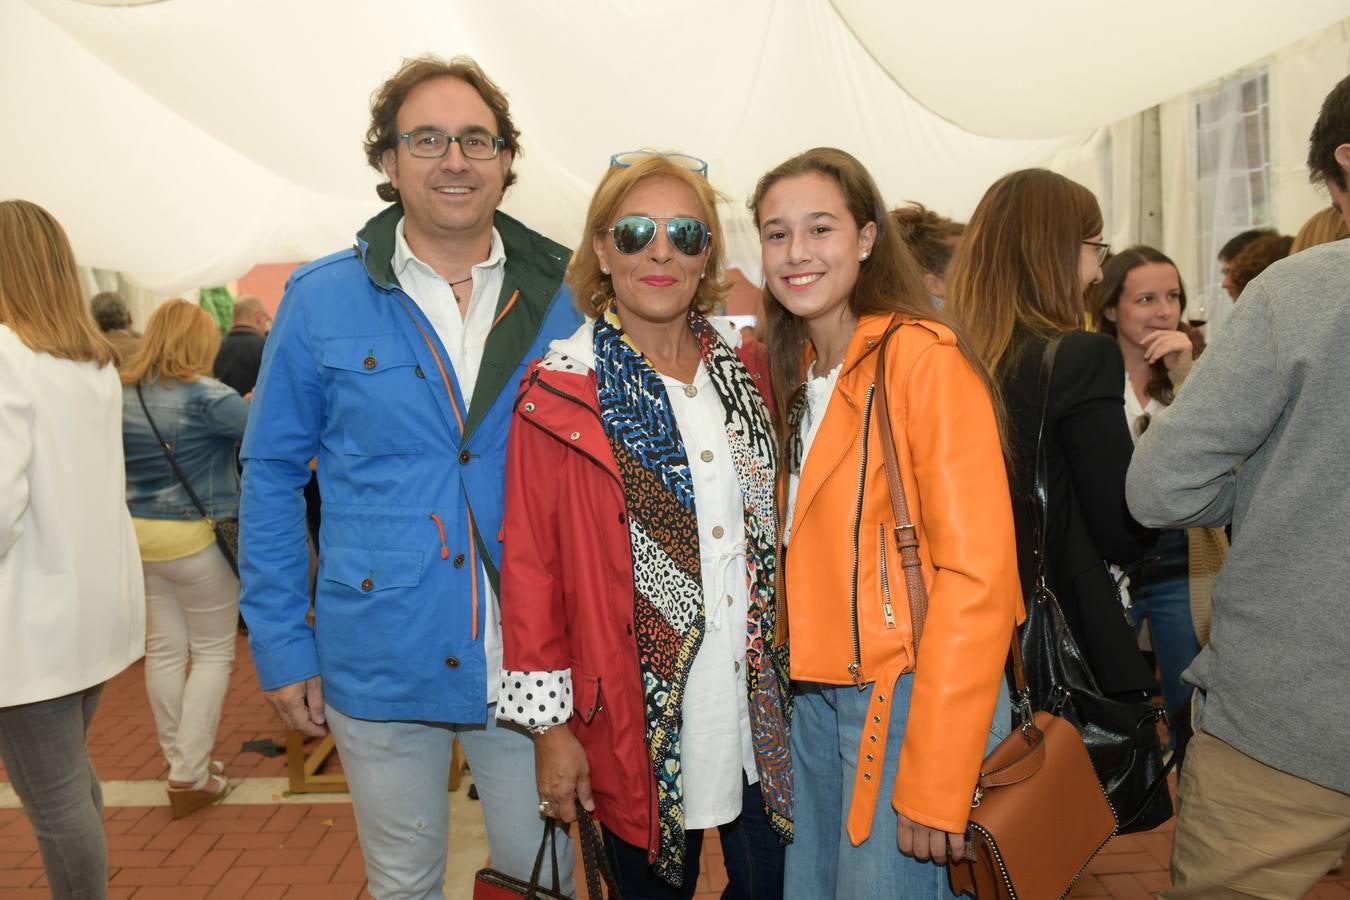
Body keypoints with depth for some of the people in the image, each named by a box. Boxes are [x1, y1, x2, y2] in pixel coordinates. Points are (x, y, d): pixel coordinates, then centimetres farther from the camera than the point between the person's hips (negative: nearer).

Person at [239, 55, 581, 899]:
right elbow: (272, 474, 2)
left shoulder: (562, 299, -1)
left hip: (531, 663, 1)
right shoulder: (321, 299, -4)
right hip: (380, 665, 0)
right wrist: (280, 642, -1)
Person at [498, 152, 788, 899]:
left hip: (758, 699, 4)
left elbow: (773, 525, 11)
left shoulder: (744, 370, 4)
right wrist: (548, 724, -6)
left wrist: (791, 661, 8)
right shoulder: (560, 394, -9)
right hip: (641, 711, -3)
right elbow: (530, 563, -7)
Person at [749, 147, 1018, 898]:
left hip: (909, 695, -7)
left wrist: (936, 781, -19)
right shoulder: (795, 373, 10)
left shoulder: (925, 356, -14)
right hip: (814, 693, 7)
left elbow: (976, 571, -18)